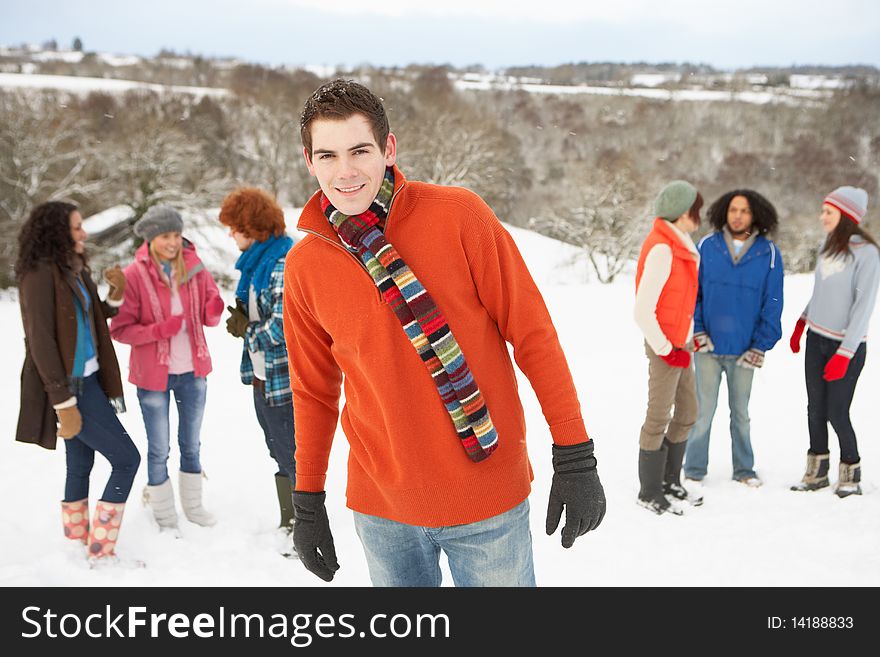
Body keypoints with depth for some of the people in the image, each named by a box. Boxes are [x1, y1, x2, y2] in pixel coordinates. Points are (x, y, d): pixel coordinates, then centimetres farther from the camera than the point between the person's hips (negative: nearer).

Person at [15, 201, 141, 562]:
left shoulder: (72, 270, 10)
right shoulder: (40, 274, -17)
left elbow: (91, 319, 20)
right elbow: (41, 343, -20)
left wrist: (116, 294, 0)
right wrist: (64, 404, -21)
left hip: (87, 379, 9)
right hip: (68, 386, -9)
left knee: (80, 464, 14)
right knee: (126, 459, -7)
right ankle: (101, 552, 0)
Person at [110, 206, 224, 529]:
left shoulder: (193, 266, -2)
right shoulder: (134, 275, -13)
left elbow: (209, 316, 4)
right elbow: (120, 329, -12)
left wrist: (214, 310, -20)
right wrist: (160, 330, -26)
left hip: (193, 371, 4)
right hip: (153, 373, -4)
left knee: (192, 444, 18)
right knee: (159, 449, 8)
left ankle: (193, 506, 35)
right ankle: (165, 517, 24)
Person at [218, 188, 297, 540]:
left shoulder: (285, 264, -19)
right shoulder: (256, 261, 11)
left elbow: (282, 327, -24)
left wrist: (246, 330, -8)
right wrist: (243, 319, -1)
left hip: (285, 380, -10)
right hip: (262, 378, 10)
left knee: (295, 458, 1)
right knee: (280, 457, 20)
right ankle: (288, 526, 34)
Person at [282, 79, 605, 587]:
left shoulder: (458, 215, -11)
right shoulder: (305, 266, -2)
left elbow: (532, 332, -8)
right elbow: (314, 389, 9)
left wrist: (575, 458, -8)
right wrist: (307, 502, 13)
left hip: (489, 498, -2)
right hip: (381, 507, 3)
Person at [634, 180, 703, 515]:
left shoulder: (680, 245, 9)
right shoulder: (661, 249, -21)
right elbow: (642, 310, -23)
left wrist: (686, 340, 10)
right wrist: (666, 348, -18)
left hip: (679, 345, 10)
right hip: (665, 348, -10)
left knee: (687, 412, 18)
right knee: (659, 418, 1)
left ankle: (669, 480, 32)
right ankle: (649, 493, 15)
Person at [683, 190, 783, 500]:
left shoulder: (769, 254, -1)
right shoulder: (706, 247, -2)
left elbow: (772, 303, 1)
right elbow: (691, 292, 3)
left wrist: (761, 346, -2)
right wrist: (697, 331, -5)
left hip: (744, 351, 1)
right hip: (708, 346, -1)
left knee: (740, 412, 14)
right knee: (703, 411, 0)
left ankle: (744, 469, 28)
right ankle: (694, 474, 10)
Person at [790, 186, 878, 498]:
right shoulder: (829, 245, 6)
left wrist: (844, 354, -20)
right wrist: (802, 322, 20)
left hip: (847, 345, -6)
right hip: (816, 340, 6)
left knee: (837, 413, -3)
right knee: (816, 409, 9)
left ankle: (851, 473, 18)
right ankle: (817, 472, 21)